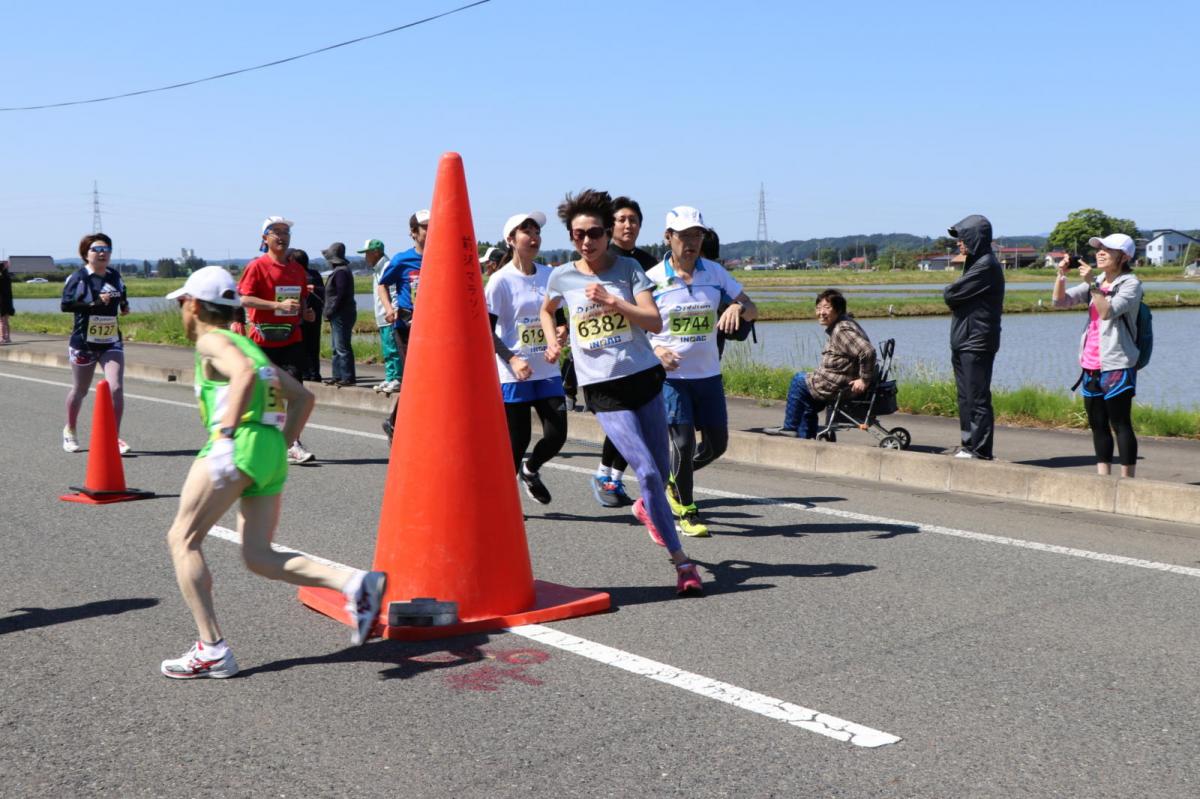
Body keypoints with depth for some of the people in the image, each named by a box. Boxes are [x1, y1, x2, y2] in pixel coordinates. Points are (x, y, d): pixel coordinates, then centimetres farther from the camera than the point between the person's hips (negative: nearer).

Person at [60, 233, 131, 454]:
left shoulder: (115, 276, 7)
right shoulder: (78, 277, -10)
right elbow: (66, 305, -20)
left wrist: (124, 305, 3)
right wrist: (95, 302, -26)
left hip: (112, 342, 3)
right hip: (84, 343, -3)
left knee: (116, 388, -13)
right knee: (80, 390, 13)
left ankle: (115, 437, -5)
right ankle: (70, 431, 38)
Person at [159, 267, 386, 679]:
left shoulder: (212, 341, 3)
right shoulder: (246, 345, 28)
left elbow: (245, 373, -20)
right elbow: (303, 397, 26)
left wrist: (225, 436, -24)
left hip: (240, 444, -8)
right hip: (271, 452, 8)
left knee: (182, 539, 3)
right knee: (258, 556, 7)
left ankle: (212, 649, -3)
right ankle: (354, 583, -13)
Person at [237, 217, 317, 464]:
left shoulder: (298, 269, 12)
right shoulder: (257, 266, -5)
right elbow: (244, 298, -14)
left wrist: (306, 313, 2)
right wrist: (278, 305, -23)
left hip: (292, 340, 4)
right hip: (263, 340, -4)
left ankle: (293, 444, -12)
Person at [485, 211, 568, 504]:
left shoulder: (549, 275, 6)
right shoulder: (501, 280, -9)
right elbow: (486, 331, -9)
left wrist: (562, 331, -4)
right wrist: (512, 359, -21)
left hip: (547, 370, 5)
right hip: (513, 375, -5)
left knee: (557, 434, 1)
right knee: (518, 439, 0)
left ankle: (530, 470, 33)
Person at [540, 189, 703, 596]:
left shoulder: (628, 268, -1)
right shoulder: (562, 276, 1)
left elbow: (655, 322, -12)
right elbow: (546, 310, 23)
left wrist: (612, 302, -23)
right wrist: (552, 342, 7)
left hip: (644, 377, 2)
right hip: (603, 389, -2)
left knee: (661, 471, 12)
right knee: (647, 471, -13)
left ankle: (645, 507, 48)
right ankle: (681, 561, -7)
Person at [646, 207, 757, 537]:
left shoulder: (715, 272, 2)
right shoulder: (653, 279, -7)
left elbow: (752, 311, 4)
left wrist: (738, 307, -20)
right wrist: (656, 350, -20)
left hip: (708, 373, 4)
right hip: (670, 374, -4)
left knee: (717, 444, 7)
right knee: (684, 442, -9)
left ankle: (674, 479, 35)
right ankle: (686, 512, 12)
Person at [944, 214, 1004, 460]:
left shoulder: (986, 265, -14)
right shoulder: (975, 263, 18)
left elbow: (951, 294, -16)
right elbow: (953, 296, 16)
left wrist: (949, 292, 3)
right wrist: (953, 293, -4)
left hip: (977, 342, -10)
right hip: (964, 341, 10)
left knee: (977, 398, -6)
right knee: (965, 397, 13)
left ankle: (980, 449, -3)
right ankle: (969, 446, 20)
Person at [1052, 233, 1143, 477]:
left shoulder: (1130, 284, -5)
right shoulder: (1096, 282, 16)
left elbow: (1108, 312, -20)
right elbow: (1060, 301, 9)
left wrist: (1092, 284, -24)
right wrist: (1061, 275, -5)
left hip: (1116, 366, -7)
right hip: (1091, 366, 7)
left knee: (1121, 424, -5)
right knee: (1097, 425, 10)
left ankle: (1127, 481, -2)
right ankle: (1103, 479, 18)